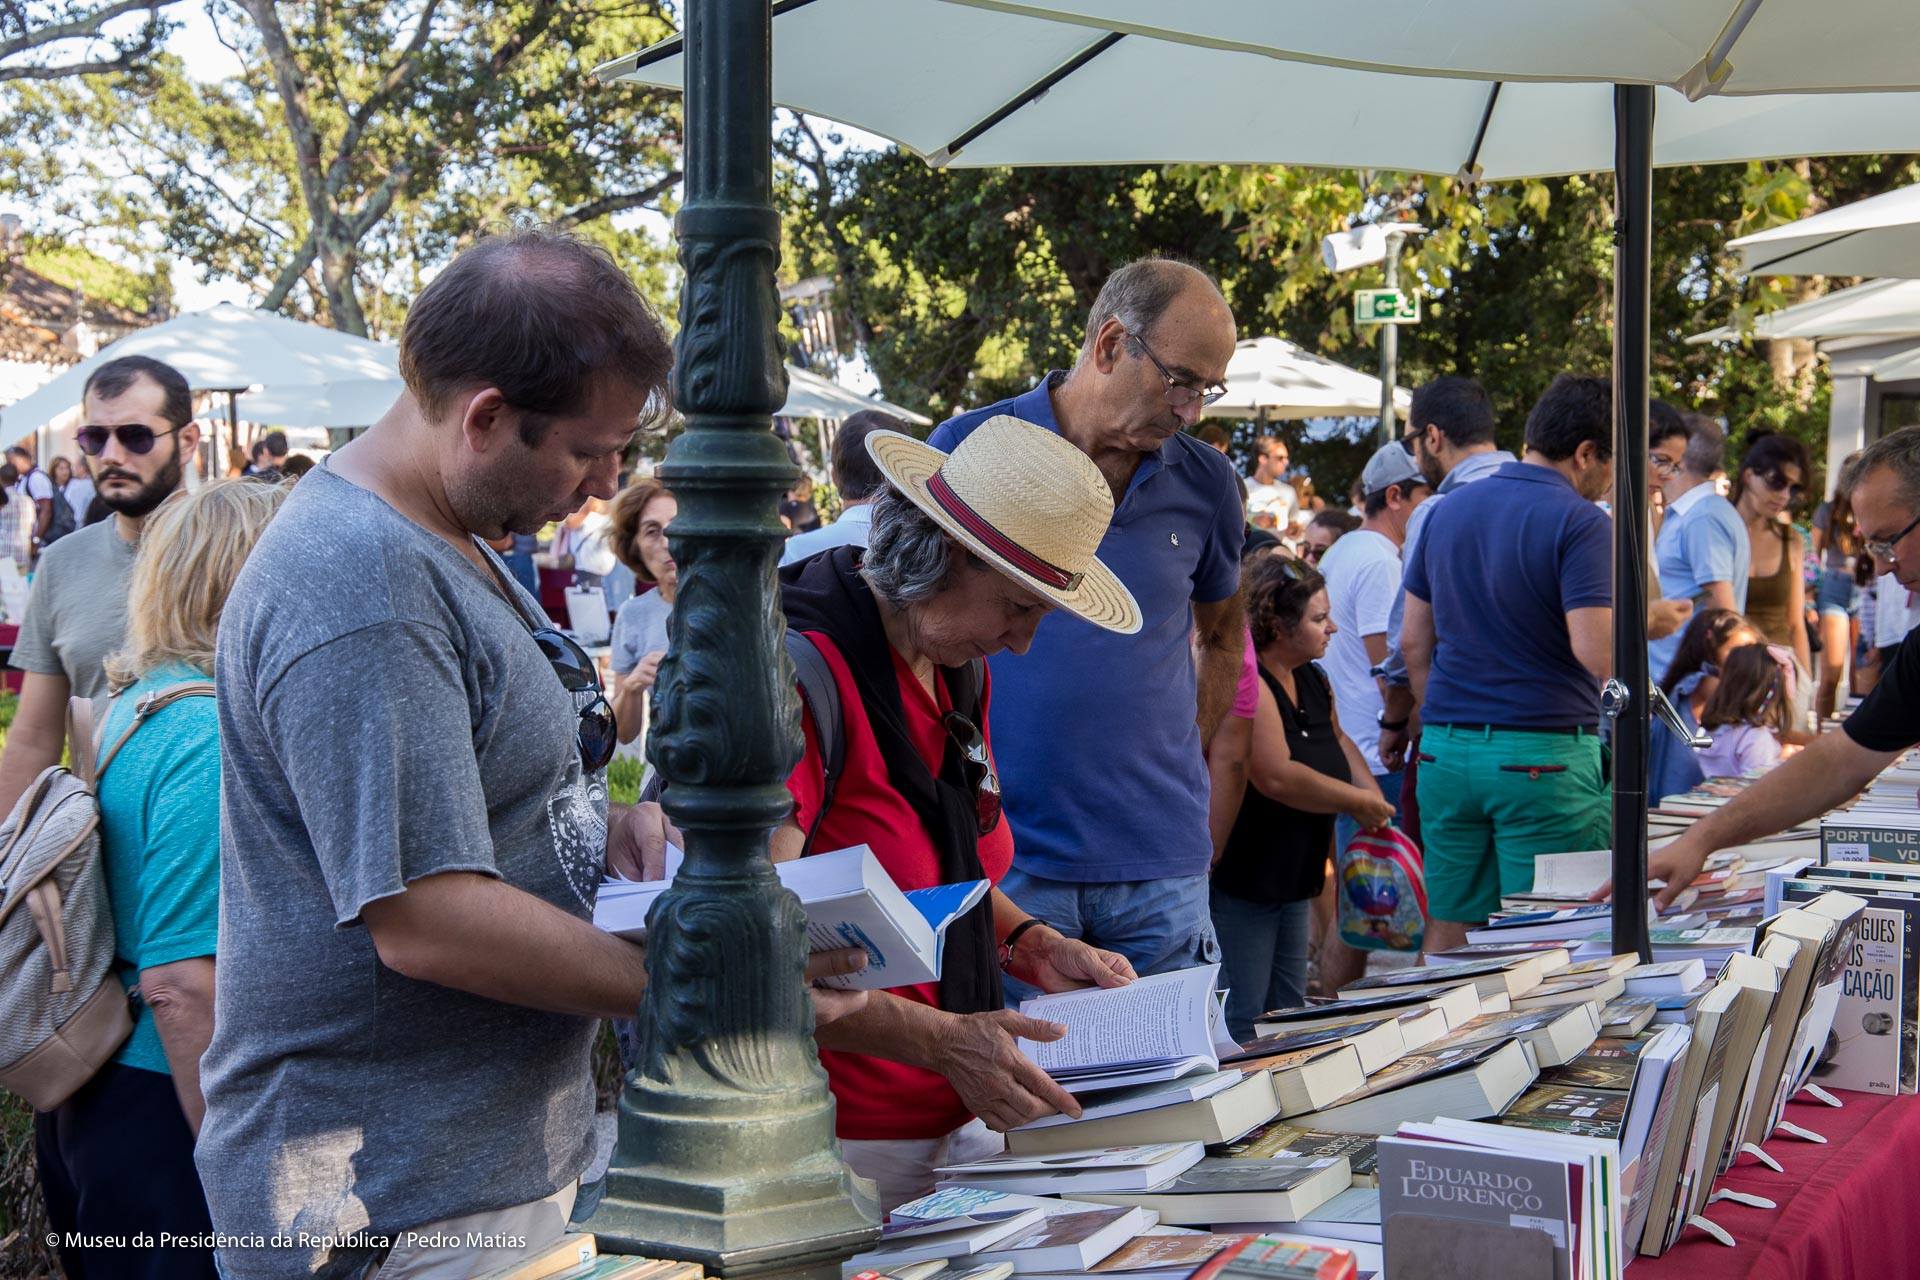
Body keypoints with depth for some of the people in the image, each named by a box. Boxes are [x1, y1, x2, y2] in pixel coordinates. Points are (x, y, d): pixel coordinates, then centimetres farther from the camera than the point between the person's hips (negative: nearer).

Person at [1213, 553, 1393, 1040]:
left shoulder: (1314, 681, 9)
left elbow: (1337, 740, 27)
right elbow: (1276, 778, -29)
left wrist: (1372, 794, 8)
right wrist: (1358, 802, -16)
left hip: (1292, 876, 10)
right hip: (1237, 884, -10)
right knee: (1241, 1027, -7)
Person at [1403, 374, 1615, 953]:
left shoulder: (1448, 509, 11)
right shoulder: (1581, 523, -10)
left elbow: (1414, 642, 14)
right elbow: (1597, 654, -19)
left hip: (1446, 751, 6)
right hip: (1543, 754, -6)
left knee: (1447, 929, 11)